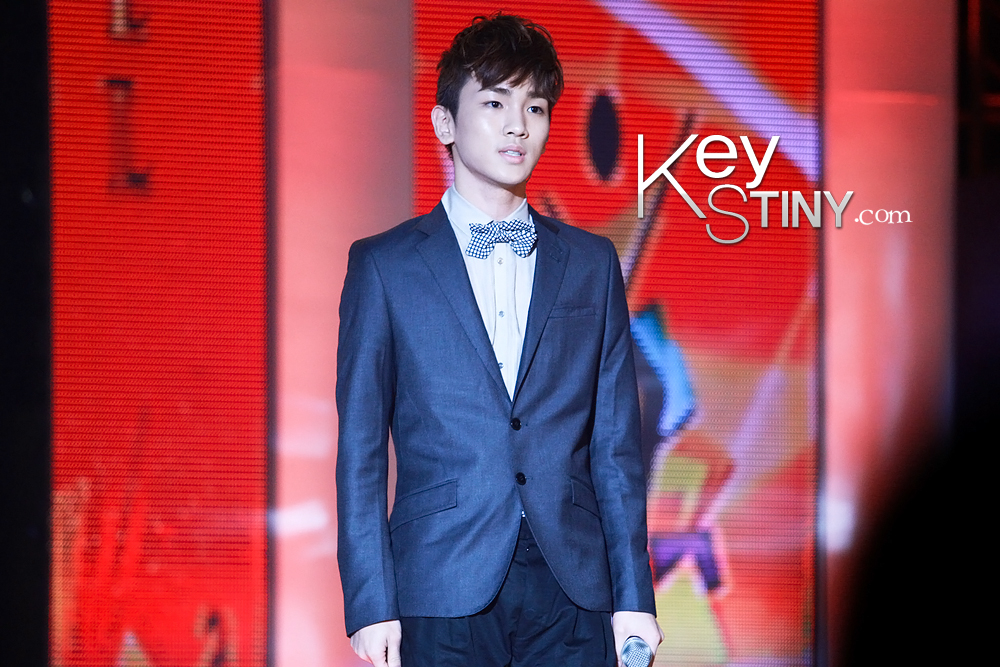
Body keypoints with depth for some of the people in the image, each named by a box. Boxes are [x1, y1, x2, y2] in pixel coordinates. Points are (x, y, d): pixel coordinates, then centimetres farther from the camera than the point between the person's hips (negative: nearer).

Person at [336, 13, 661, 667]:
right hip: (443, 597, -2)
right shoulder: (384, 267, 6)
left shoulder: (591, 263, 13)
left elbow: (616, 443, 10)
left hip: (571, 592, 2)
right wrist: (370, 604, -5)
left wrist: (634, 596, 4)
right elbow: (360, 449, 2)